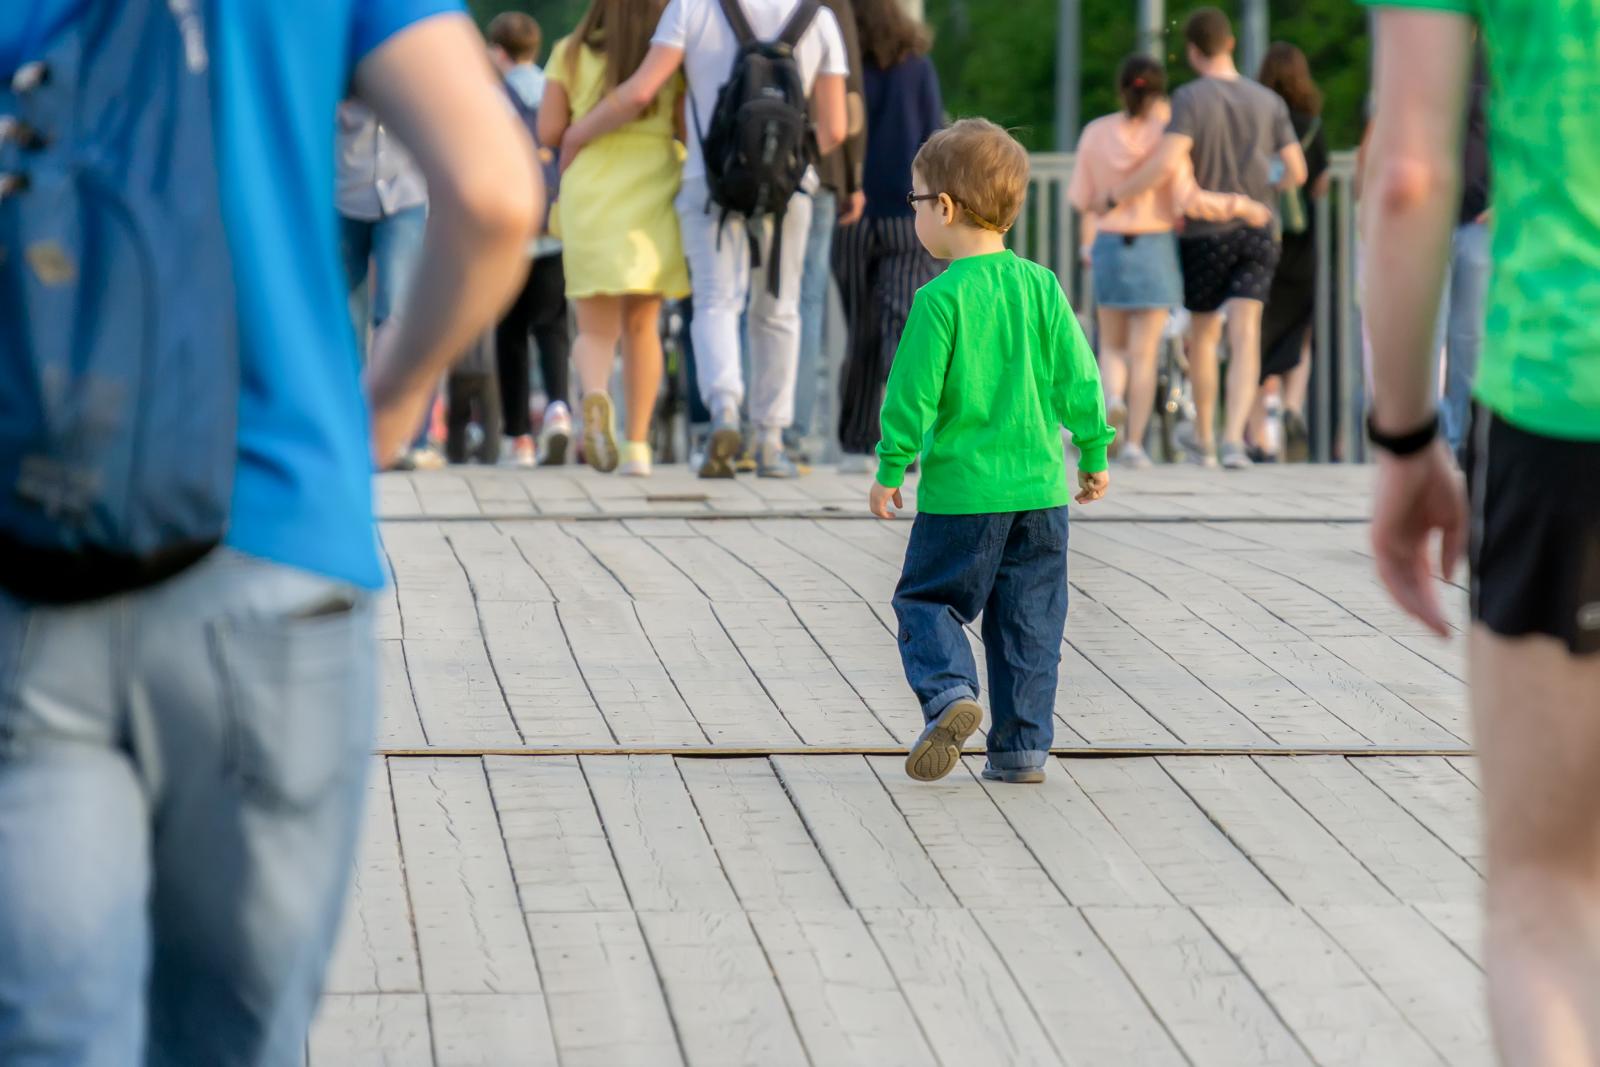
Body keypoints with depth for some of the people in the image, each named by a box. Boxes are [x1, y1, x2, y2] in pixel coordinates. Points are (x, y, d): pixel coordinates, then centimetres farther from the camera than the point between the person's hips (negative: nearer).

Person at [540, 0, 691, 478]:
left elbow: (549, 131, -2)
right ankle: (637, 445, 8)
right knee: (642, 325, 13)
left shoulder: (570, 54, 1)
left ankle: (594, 395, -27)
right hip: (653, 192, 0)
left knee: (595, 327, 5)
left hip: (590, 196, 0)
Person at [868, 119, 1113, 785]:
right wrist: (1093, 456, 16)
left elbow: (914, 393, -11)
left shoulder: (941, 299, -12)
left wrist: (891, 469, 0)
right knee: (1029, 622, 11)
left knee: (927, 600, 9)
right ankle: (1022, 747, 11)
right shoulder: (1041, 287, 2)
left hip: (960, 491, -4)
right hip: (1039, 488, 4)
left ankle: (949, 691, -15)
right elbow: (1078, 380, 5)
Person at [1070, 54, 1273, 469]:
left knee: (1112, 344, 16)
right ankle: (1134, 442, 0)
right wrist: (1241, 207, -5)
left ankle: (1113, 398, -13)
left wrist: (1087, 244, 18)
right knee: (1144, 352, 4)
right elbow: (1189, 201, -15)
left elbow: (1083, 199, 2)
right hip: (1155, 246, -2)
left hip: (1109, 245, 2)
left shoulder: (1095, 133, -1)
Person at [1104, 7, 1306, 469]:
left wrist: (1114, 197, -15)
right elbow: (1296, 172, 4)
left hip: (1204, 234, -2)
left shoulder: (1191, 99, -12)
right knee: (1245, 336, -7)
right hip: (1255, 232, 2)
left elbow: (1166, 160, -26)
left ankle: (1204, 439, 26)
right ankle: (1234, 439, -24)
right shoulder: (1269, 102, 1)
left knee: (1202, 334, 16)